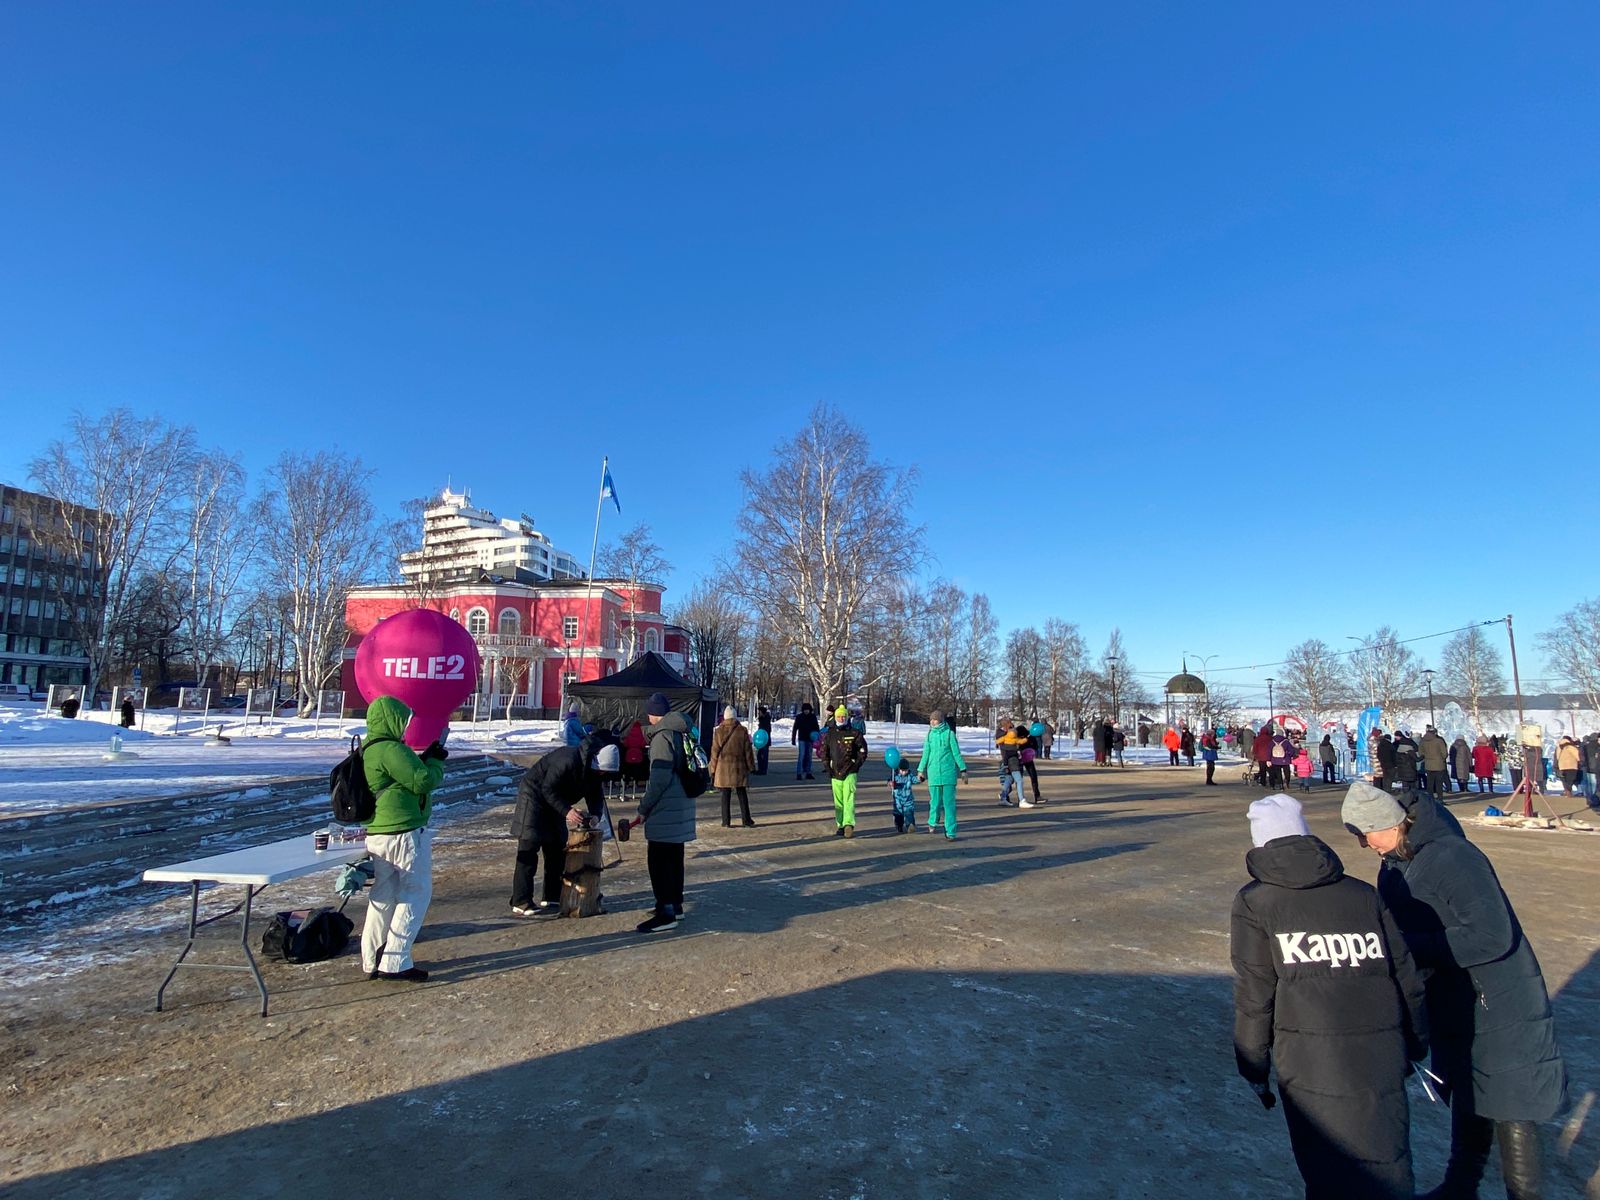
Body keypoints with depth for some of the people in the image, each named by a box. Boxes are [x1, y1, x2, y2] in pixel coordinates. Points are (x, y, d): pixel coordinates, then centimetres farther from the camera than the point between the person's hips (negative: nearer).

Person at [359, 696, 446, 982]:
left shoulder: (369, 750, 13)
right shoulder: (391, 750, -19)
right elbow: (423, 781, -19)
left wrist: (425, 758, 10)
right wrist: (437, 762, -2)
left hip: (377, 834, 10)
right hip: (405, 833, -10)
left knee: (383, 895, 16)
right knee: (415, 894, 1)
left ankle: (372, 961, 23)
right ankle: (395, 962, 2)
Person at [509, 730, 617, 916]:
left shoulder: (595, 769, -7)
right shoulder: (568, 760, -34)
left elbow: (596, 795, -1)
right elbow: (548, 789, -29)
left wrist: (595, 814, -21)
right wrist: (567, 811, -36)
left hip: (553, 802, 9)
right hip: (534, 795, -9)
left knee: (557, 849, 9)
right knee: (529, 849, -11)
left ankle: (551, 899, 17)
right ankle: (521, 904, -9)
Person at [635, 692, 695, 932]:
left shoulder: (662, 736, -16)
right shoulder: (681, 732, 12)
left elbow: (660, 779, -21)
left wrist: (644, 807, -11)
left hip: (666, 810, -9)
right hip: (682, 807, 9)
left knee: (658, 860, -4)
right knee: (674, 857, 17)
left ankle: (666, 912, -2)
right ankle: (675, 905, 27)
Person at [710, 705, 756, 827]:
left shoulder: (718, 731, -1)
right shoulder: (742, 731, -3)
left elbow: (714, 751, 1)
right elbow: (748, 751, 0)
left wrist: (713, 770, 7)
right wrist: (751, 766, 8)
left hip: (723, 767, 1)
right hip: (739, 767, 0)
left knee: (726, 794, 7)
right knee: (742, 794, 7)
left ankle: (726, 821, 8)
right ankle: (746, 821, 8)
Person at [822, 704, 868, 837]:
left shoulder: (855, 733, 0)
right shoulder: (829, 734, 9)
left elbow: (862, 751, 5)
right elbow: (824, 751, 17)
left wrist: (856, 765, -2)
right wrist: (827, 766, 7)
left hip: (850, 772, -3)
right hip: (835, 772, 4)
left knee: (849, 799, -14)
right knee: (838, 800, 8)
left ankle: (849, 824, -21)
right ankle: (840, 826, 16)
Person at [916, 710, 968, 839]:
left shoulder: (949, 733, -2)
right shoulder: (930, 735, 8)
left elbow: (957, 753, 1)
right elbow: (926, 754, 15)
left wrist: (963, 769, 2)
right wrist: (921, 770, 16)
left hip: (948, 773, -3)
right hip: (933, 774, 3)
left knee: (949, 803, -2)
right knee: (935, 801, 8)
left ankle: (950, 832, 4)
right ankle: (933, 822, 34)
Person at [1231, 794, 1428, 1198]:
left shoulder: (1254, 901, -1)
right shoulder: (1364, 894, 10)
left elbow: (1253, 996, -2)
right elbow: (1408, 979, 12)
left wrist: (1254, 1069, 9)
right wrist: (1415, 1046, 27)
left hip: (1310, 1064, -4)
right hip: (1381, 1060, 4)